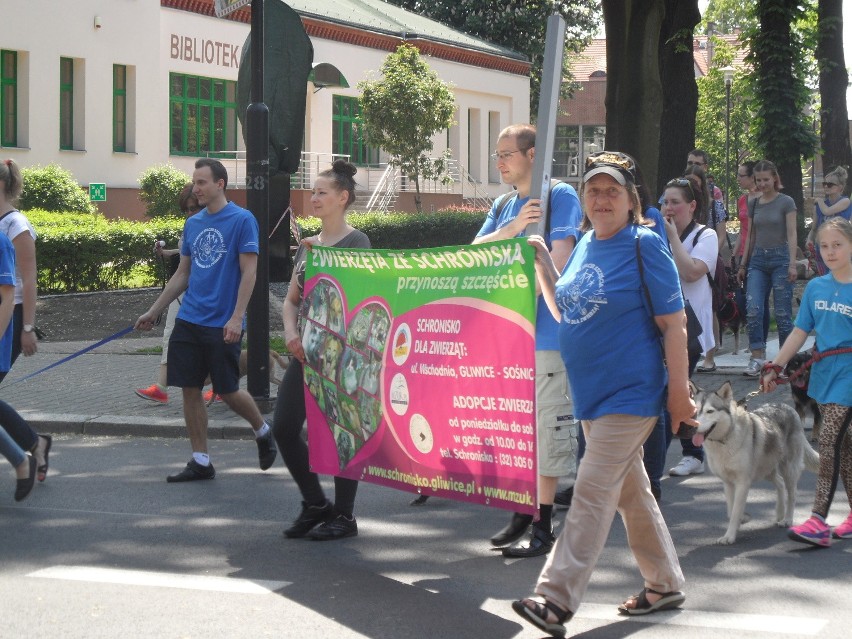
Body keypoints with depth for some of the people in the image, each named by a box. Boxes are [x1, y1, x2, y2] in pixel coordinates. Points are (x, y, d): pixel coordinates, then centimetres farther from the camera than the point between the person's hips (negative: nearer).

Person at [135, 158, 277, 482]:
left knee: (227, 391, 0)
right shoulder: (193, 224, 11)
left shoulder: (242, 220, -8)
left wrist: (236, 318, -19)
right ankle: (201, 462, 12)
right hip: (189, 320, 6)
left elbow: (249, 272, -12)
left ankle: (263, 431, 27)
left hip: (222, 325, -6)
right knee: (190, 389, 4)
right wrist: (153, 312, 17)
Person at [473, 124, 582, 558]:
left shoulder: (559, 196, -3)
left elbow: (559, 258, -13)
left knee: (546, 427, -4)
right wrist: (512, 229, -11)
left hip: (545, 332, -7)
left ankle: (542, 525, 0)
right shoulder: (503, 206, 17)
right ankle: (522, 513, 22)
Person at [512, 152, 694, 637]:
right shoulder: (585, 246, 9)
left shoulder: (645, 246, -11)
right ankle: (666, 584, 30)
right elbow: (565, 312, 16)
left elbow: (674, 324, -12)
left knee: (593, 492, -12)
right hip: (593, 392, 8)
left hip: (631, 393, -8)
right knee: (631, 491, 16)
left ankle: (557, 600, -15)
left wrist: (679, 391, -15)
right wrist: (542, 265, 5)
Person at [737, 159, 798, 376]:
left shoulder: (786, 202, -2)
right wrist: (743, 264, 16)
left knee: (782, 311, -2)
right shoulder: (754, 204, 12)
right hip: (758, 259, 4)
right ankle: (757, 357, -8)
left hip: (780, 258, -4)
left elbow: (791, 234, -5)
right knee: (753, 309, -10)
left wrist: (792, 263, -13)